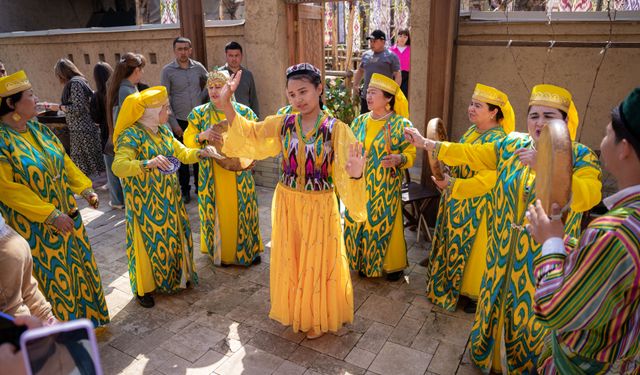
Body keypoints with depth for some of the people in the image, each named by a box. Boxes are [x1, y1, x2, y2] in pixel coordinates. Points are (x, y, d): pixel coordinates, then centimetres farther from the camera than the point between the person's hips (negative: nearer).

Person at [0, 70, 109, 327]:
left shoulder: (38, 129, 4)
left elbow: (64, 161, 12)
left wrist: (85, 189, 4)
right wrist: (50, 215, -22)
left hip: (66, 215, 7)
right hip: (35, 227, -7)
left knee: (78, 266, 18)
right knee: (53, 276, 6)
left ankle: (85, 313, 39)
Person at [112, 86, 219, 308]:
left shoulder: (163, 131, 7)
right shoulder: (131, 135, -16)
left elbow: (183, 154, 13)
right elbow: (118, 167, -28)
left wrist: (201, 152, -7)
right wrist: (148, 163, -42)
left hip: (168, 199, 7)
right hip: (145, 202, -7)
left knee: (172, 237, 14)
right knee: (149, 242, 4)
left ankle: (173, 278, 35)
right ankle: (143, 289, 24)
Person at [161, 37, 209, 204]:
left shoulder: (198, 67, 3)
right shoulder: (168, 70, -5)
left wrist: (202, 98, 3)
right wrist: (174, 124, -10)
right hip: (180, 121, -2)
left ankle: (200, 186, 25)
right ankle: (185, 190, 19)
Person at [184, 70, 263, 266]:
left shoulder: (244, 112, -1)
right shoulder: (199, 113, 2)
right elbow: (188, 140, 2)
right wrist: (202, 136, -18)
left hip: (238, 174, 0)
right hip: (212, 175, 1)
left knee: (241, 209, 8)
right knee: (217, 211, 7)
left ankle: (248, 248, 26)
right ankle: (219, 251, 25)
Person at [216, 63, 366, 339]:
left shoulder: (336, 129, -15)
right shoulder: (282, 124, -4)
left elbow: (344, 175, -20)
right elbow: (248, 136, -1)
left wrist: (355, 174, -44)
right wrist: (226, 104, -13)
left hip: (320, 207, -3)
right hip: (287, 203, 4)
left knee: (317, 262, 13)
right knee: (290, 260, 19)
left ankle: (319, 318, 39)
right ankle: (295, 311, 45)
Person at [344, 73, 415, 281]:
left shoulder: (401, 124, -8)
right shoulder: (359, 121, 6)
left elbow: (410, 154, -7)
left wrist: (398, 159, -26)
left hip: (385, 188, -4)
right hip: (360, 185, 4)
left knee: (385, 224, 4)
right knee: (358, 223, 10)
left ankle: (393, 265, 26)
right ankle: (363, 262, 30)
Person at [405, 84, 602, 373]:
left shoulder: (581, 156, -10)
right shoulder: (512, 144, 0)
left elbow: (587, 197, -27)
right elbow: (471, 154, -1)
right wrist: (427, 144, -6)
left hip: (545, 257, -3)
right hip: (503, 251, 3)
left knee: (531, 313, 12)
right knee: (495, 302, 19)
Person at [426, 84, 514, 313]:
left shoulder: (497, 141, -21)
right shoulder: (472, 131, 5)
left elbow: (486, 182, -25)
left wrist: (451, 184, -27)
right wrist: (448, 180, 7)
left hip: (477, 209, -8)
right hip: (458, 205, 8)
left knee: (471, 250, 8)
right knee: (454, 245, 18)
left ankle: (475, 294, 29)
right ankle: (453, 286, 37)